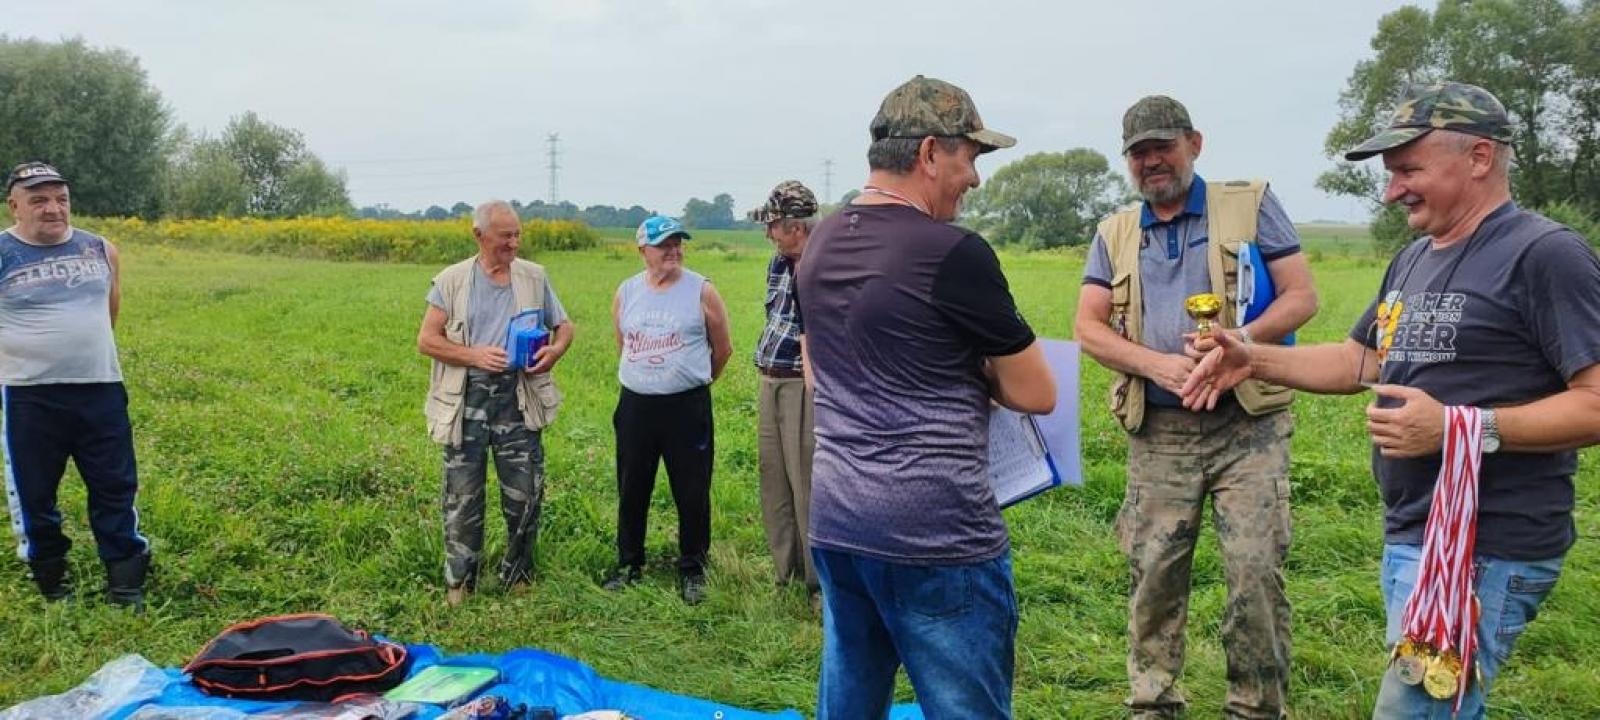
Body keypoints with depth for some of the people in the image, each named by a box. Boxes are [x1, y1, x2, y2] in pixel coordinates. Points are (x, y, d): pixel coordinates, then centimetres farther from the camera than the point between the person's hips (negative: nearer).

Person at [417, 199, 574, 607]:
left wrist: (555, 350, -8)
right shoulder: (452, 280, 2)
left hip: (518, 397, 1)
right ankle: (459, 583, 17)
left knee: (525, 493, 5)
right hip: (467, 398, -1)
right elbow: (426, 341, 1)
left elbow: (565, 326, 15)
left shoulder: (534, 277, 6)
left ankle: (517, 577, 23)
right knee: (463, 495, 4)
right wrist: (475, 354, -14)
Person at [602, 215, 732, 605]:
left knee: (692, 495, 4)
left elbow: (722, 350, 4)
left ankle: (692, 569, 19)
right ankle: (629, 563, 29)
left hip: (688, 407, -3)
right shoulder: (626, 293, 4)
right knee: (631, 492, 12)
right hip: (635, 406, 3)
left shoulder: (702, 291, -6)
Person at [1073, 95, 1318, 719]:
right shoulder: (1114, 235, 11)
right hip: (1158, 432, 3)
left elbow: (1302, 297, -2)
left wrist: (1245, 339, -21)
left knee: (1255, 570, -6)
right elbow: (1088, 328, 3)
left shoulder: (1251, 206, 4)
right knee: (1153, 573, 6)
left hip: (1247, 425, -2)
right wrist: (1157, 364, -14)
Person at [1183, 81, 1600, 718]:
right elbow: (1359, 362, 22)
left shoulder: (1544, 255, -14)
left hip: (1484, 551, -9)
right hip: (1407, 538, 9)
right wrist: (1253, 359, 9)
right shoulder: (1413, 260, 15)